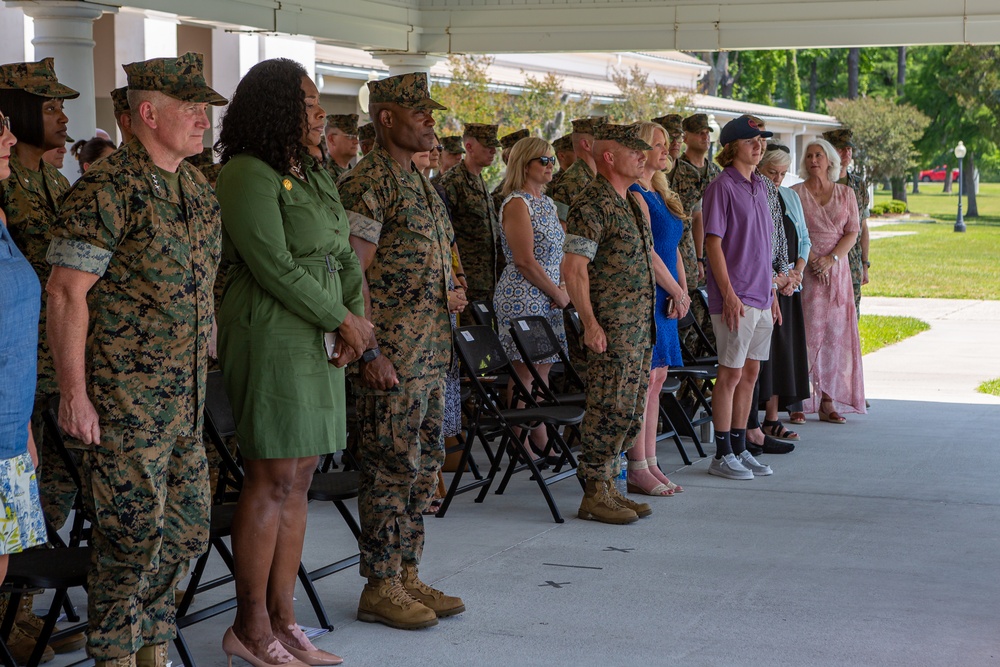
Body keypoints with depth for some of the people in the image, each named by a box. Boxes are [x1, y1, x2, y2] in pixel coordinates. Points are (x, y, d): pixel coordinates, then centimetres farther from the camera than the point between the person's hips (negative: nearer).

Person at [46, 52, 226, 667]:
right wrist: (74, 395, -18)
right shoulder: (109, 189, -14)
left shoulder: (198, 188, 11)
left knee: (186, 528, 12)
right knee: (133, 531, -2)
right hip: (125, 398, -8)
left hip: (185, 398, 8)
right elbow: (66, 292, -16)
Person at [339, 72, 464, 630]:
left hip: (432, 354, 9)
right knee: (392, 468, -4)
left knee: (424, 464, 13)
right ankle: (380, 588, 5)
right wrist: (370, 352, -21)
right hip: (393, 356, -9)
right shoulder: (368, 183, -12)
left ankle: (408, 574, 22)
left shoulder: (421, 183, 17)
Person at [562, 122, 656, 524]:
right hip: (612, 328, -9)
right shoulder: (592, 205, -13)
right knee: (611, 411, -7)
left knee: (630, 413, 11)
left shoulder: (631, 202, 17)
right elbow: (574, 267, -18)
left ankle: (607, 486, 19)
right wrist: (590, 323, -22)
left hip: (640, 326, 9)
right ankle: (594, 495, 0)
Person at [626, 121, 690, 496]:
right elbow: (647, 252, -17)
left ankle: (650, 465, 14)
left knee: (655, 380, 10)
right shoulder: (633, 196, -12)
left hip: (663, 298, 10)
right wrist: (678, 293, -10)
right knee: (643, 379, -7)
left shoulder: (659, 195, 18)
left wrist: (682, 290, 7)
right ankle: (637, 471, -3)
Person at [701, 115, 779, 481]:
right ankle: (722, 454, 4)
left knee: (749, 372, 11)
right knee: (731, 374, -3)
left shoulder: (759, 186, 14)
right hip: (736, 298, -8)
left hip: (761, 296, 8)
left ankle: (739, 448, 19)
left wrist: (771, 292, 17)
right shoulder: (722, 187, -10)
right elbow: (713, 242, -14)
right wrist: (729, 294, -19)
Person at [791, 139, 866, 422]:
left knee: (834, 332, -1)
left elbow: (852, 232, 5)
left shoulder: (846, 194, 11)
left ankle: (828, 401, 2)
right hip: (805, 269, -3)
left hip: (837, 269, 3)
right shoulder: (795, 193, 4)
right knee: (807, 331, -8)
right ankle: (800, 401, -6)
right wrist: (812, 260, -14)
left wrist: (831, 259, -10)